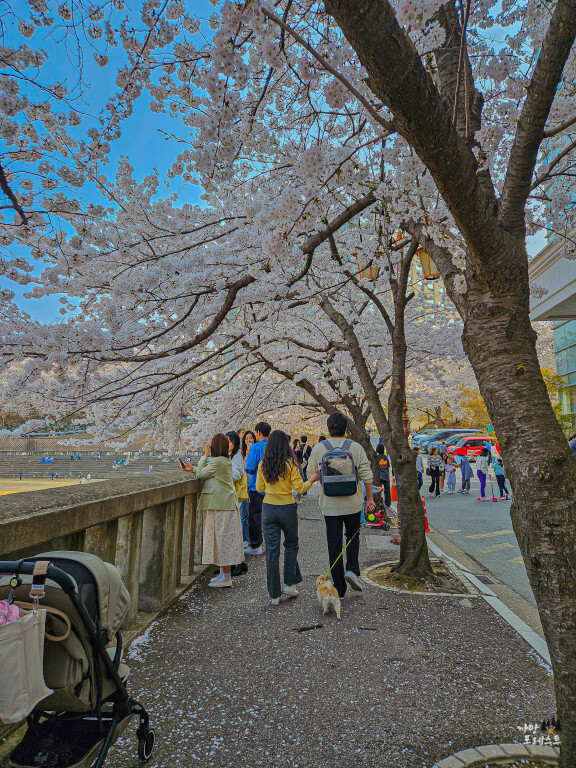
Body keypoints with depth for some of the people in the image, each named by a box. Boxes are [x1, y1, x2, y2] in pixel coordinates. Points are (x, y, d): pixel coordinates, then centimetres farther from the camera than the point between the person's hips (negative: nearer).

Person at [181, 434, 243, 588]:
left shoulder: (216, 461, -17)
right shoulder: (227, 460, 11)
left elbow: (201, 475, -9)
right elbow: (208, 473, 17)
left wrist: (205, 456, -4)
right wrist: (193, 468, 15)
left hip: (220, 506, -10)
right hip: (227, 503, 10)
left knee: (222, 539, -3)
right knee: (224, 539, 15)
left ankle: (226, 578, 4)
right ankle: (223, 573, 24)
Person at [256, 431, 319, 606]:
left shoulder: (263, 464, -1)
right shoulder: (290, 464, -10)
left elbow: (259, 488, 7)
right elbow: (299, 488, -10)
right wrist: (311, 480, 7)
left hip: (268, 509, 2)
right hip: (287, 509, -2)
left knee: (272, 550, 7)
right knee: (291, 545, 20)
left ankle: (274, 594, 13)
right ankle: (289, 584, 20)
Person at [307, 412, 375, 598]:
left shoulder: (318, 448, -4)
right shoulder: (356, 447, -3)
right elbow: (366, 475, -3)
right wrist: (370, 498, 6)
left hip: (330, 504, 0)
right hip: (353, 502, 1)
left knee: (334, 544, 7)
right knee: (353, 535, 23)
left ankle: (339, 588, 13)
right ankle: (352, 570, 5)